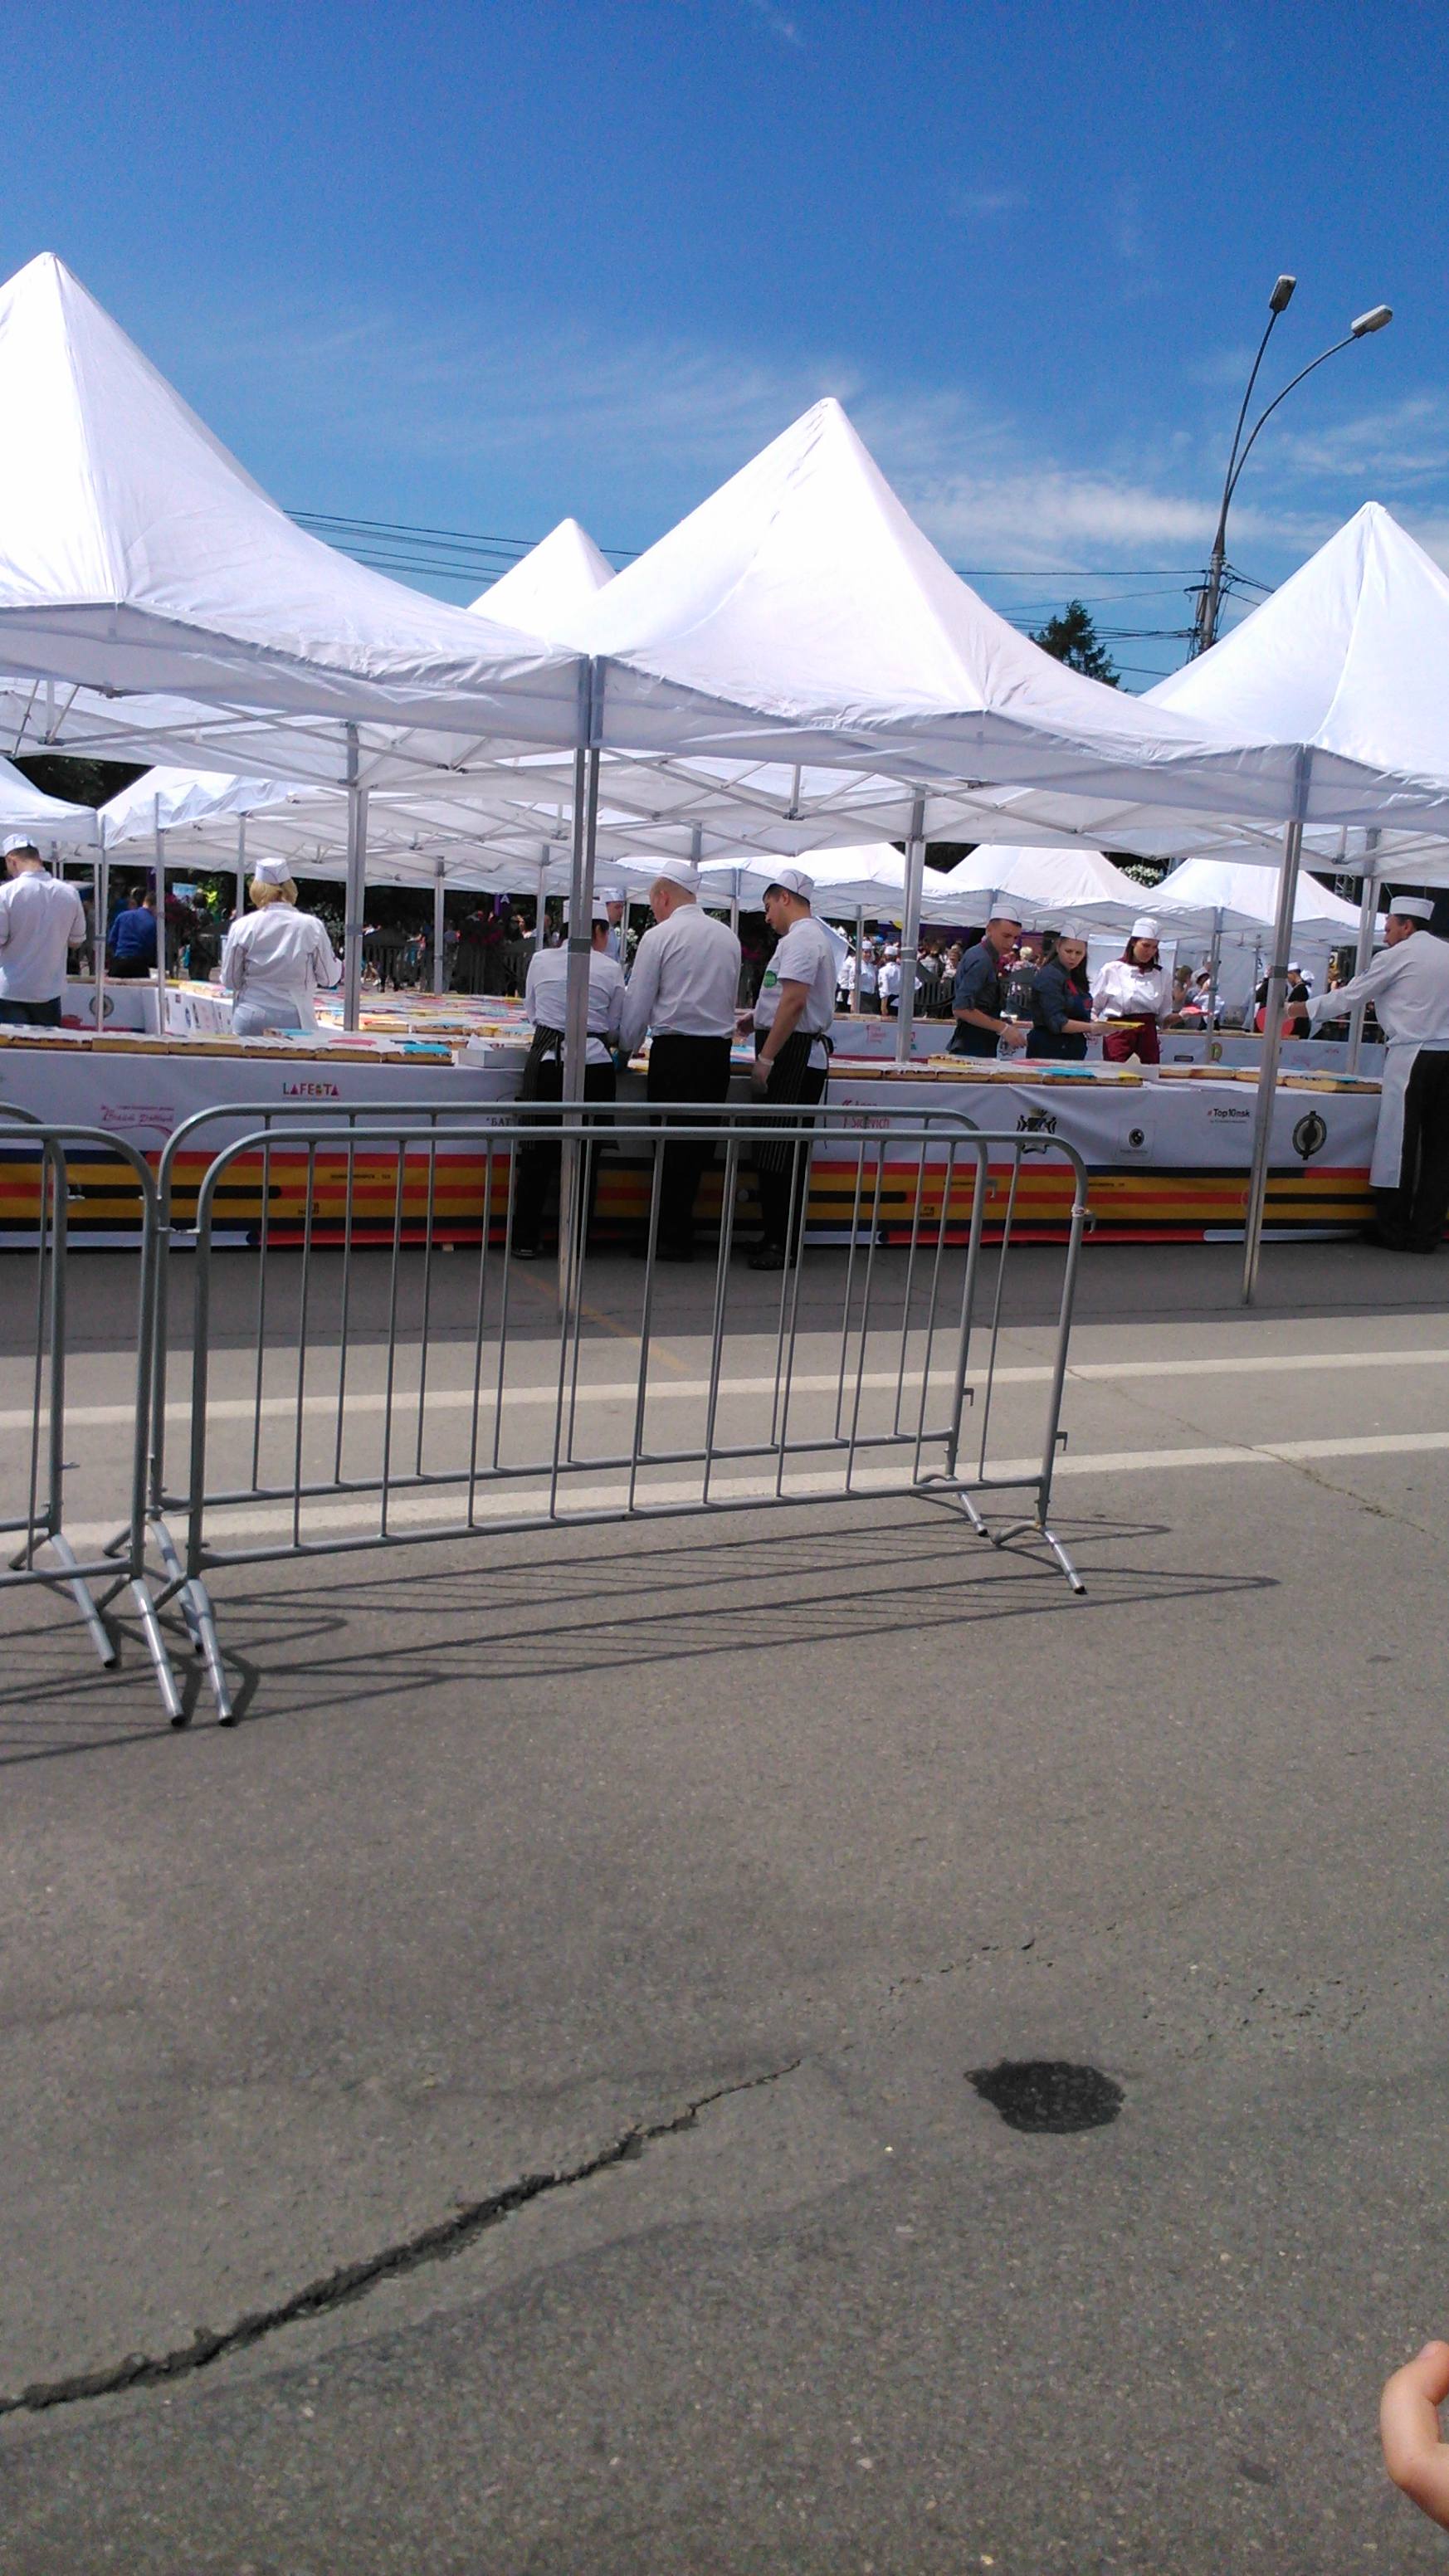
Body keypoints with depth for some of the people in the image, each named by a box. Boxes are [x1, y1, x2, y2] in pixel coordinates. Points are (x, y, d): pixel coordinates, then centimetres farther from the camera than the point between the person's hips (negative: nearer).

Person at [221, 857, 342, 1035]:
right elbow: (329, 978, 3)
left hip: (250, 1022, 1)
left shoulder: (242, 927, -3)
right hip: (294, 1020, -1)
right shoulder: (312, 927, -5)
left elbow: (229, 980, 4)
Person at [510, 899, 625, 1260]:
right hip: (593, 1064, -1)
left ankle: (525, 1240, 8)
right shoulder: (610, 969, -1)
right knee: (584, 1154, 8)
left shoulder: (541, 960, 4)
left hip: (547, 1060, 1)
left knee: (538, 1152, 8)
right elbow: (615, 1030, 5)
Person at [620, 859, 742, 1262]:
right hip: (718, 1049, 5)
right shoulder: (728, 937, 12)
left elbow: (638, 1002, -2)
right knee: (701, 1140, 7)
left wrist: (627, 1048, 12)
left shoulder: (660, 936, -4)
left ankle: (671, 1237, 1)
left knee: (670, 1142, 0)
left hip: (674, 1051, -5)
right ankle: (681, 1234, 11)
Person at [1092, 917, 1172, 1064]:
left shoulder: (1162, 974, 9)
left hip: (1148, 1035, 3)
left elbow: (1164, 1016, 12)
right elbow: (1093, 1007, 4)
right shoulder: (1112, 969, 0)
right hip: (1119, 1034, -3)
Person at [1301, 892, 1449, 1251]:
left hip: (1411, 1056, -6)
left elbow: (1351, 995, 3)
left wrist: (1303, 1009, 12)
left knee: (1398, 1143, 0)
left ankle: (1393, 1231, 3)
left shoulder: (1398, 956, -1)